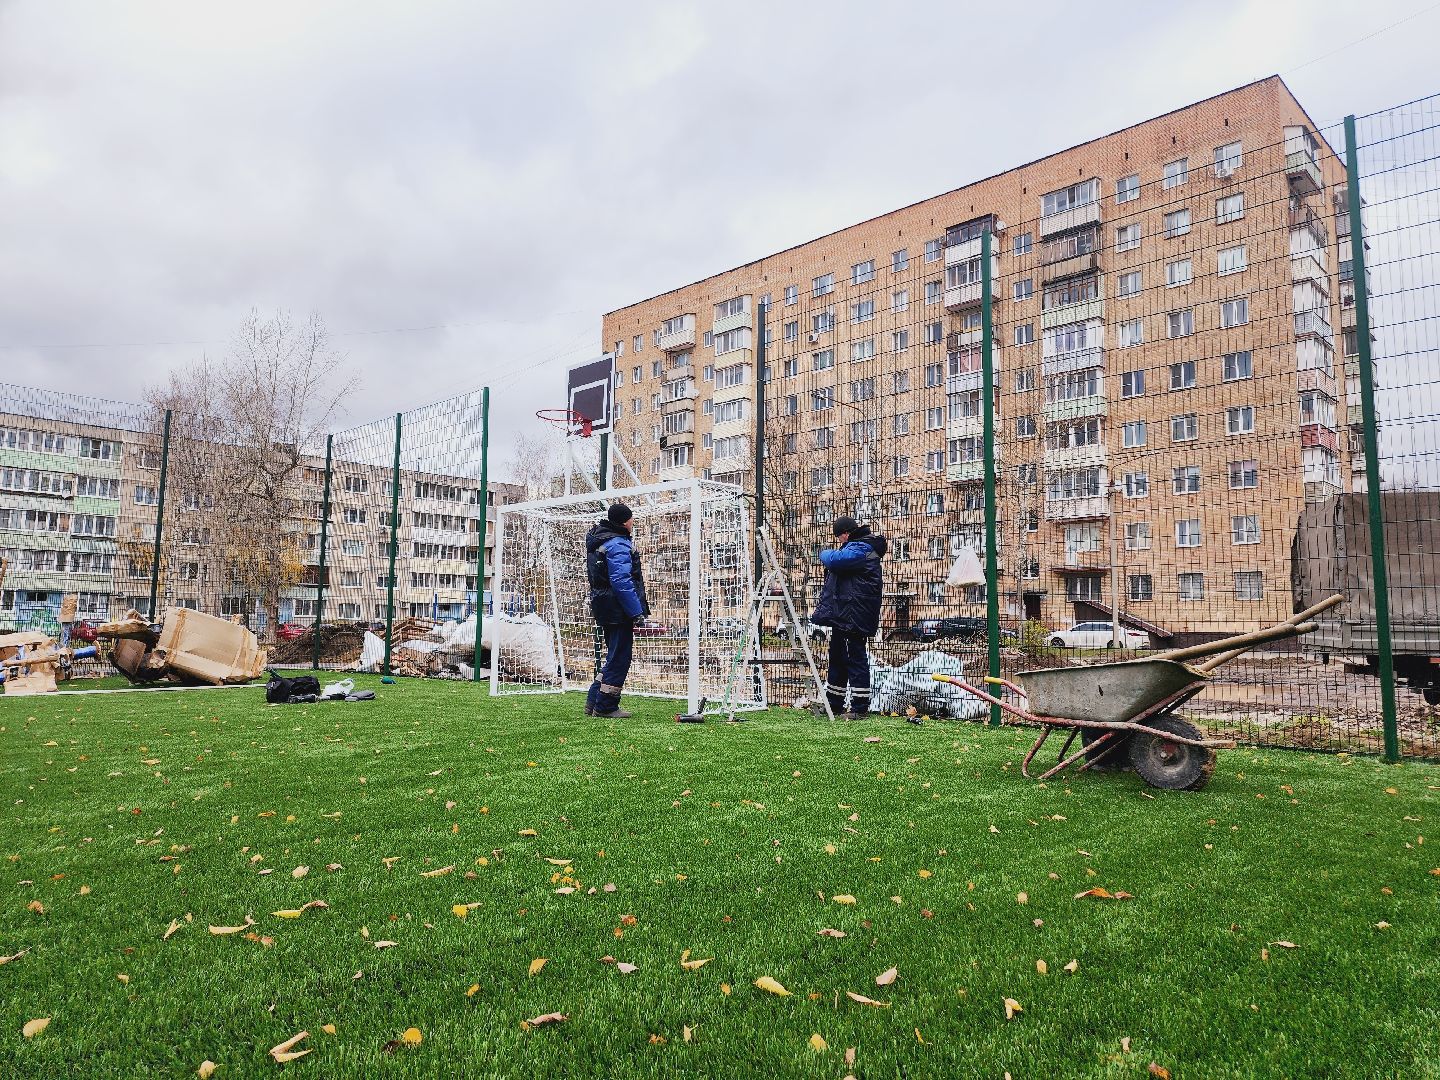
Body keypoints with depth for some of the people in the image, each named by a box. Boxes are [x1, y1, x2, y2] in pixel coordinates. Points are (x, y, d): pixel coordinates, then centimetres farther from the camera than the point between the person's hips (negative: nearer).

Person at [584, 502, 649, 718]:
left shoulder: (597, 536, 10)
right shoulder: (617, 545, -19)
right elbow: (621, 581, -24)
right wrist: (637, 612, -21)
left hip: (604, 608, 10)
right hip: (618, 610, -10)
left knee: (615, 656, 19)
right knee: (619, 658, 0)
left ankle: (593, 701, 21)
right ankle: (605, 706, 6)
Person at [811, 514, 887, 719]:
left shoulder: (860, 548, -16)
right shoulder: (861, 546, 19)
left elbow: (835, 560, -28)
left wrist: (826, 553, -7)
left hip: (852, 616, -12)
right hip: (844, 616, 12)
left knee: (855, 659, -6)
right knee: (837, 658, 17)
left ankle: (860, 708, -1)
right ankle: (833, 705, 26)